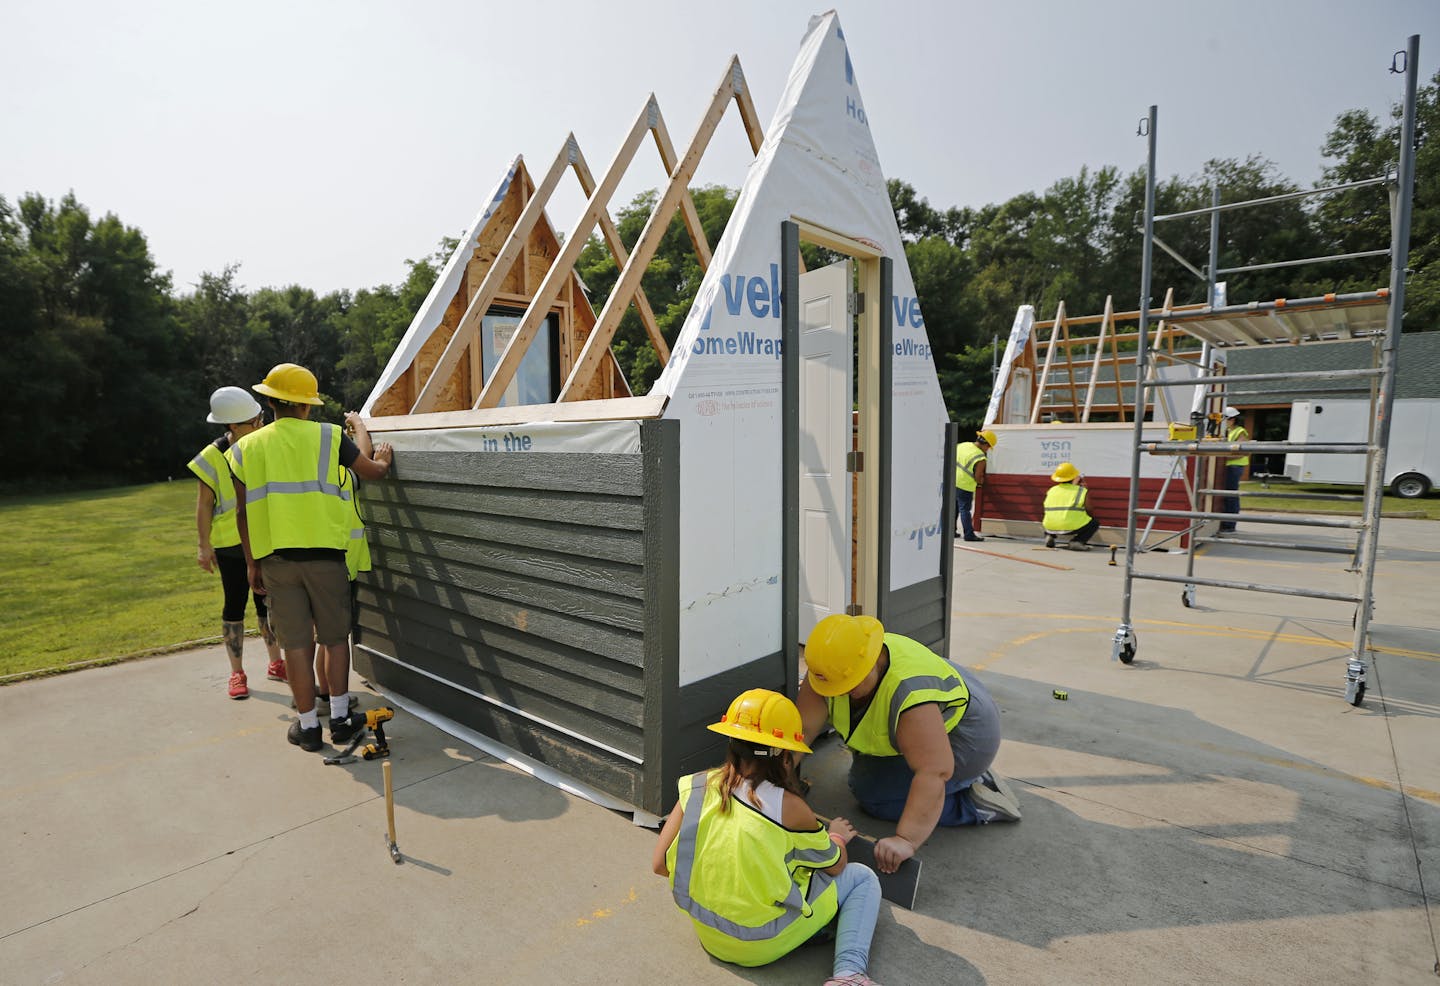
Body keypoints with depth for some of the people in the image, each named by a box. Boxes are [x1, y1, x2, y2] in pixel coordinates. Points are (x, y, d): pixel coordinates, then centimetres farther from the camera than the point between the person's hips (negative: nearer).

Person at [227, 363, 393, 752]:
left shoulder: (247, 447, 6)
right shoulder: (327, 436, -2)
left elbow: (244, 512, 8)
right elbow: (372, 471, 6)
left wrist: (252, 563, 15)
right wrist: (384, 458, 29)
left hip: (275, 558, 2)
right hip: (323, 553, -2)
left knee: (296, 644, 8)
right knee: (334, 637, 11)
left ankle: (308, 726, 18)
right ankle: (340, 718, 18)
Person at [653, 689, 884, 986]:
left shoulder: (696, 787, -11)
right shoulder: (789, 808, -21)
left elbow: (661, 864, -6)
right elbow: (834, 864, -3)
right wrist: (837, 836, 20)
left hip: (708, 933, 5)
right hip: (763, 943, -5)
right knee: (862, 878, 10)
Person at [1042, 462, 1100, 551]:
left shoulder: (1051, 491, 13)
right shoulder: (1082, 491, 4)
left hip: (1050, 527, 5)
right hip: (1072, 527, -4)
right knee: (1095, 523, 18)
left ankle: (1049, 536, 9)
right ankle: (1077, 541, -3)